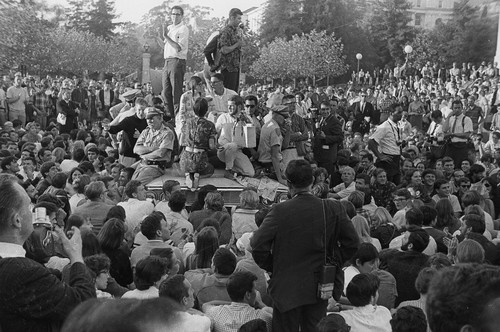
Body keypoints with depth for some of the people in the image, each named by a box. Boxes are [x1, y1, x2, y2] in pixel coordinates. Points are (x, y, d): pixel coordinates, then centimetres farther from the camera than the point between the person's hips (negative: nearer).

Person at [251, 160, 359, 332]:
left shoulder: (279, 211, -16)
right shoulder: (333, 209, -8)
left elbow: (258, 245, -17)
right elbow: (352, 243, -2)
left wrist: (271, 267, -1)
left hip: (286, 287, -3)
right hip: (320, 287, 3)